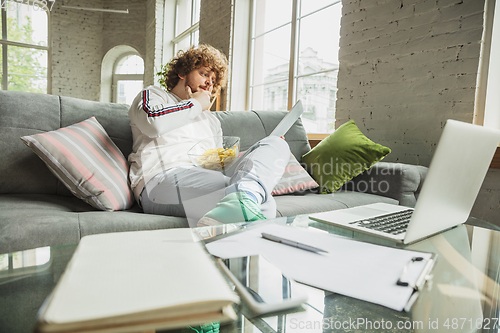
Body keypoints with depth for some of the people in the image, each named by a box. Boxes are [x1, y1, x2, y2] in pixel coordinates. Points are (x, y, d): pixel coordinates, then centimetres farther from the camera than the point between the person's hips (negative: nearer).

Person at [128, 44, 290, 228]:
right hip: (162, 179, -7)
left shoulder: (211, 119, 37)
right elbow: (153, 123, -8)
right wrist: (195, 104, 7)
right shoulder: (152, 94, 19)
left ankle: (243, 197, -45)